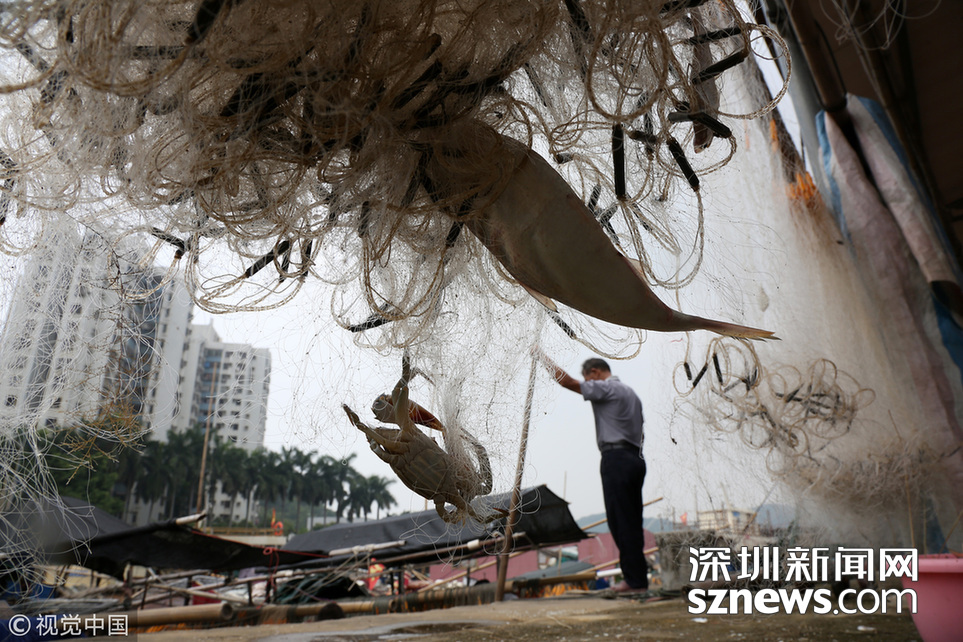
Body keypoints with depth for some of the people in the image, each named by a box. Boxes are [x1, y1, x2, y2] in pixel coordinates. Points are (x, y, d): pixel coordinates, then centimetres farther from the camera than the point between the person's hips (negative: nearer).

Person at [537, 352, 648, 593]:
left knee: (621, 521, -5)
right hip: (635, 458, 10)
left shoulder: (606, 388, -6)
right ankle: (638, 577, 15)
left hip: (616, 458, -9)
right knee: (632, 521, 11)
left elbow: (566, 381, -12)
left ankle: (635, 580, -2)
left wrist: (542, 356, -2)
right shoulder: (630, 392, 22)